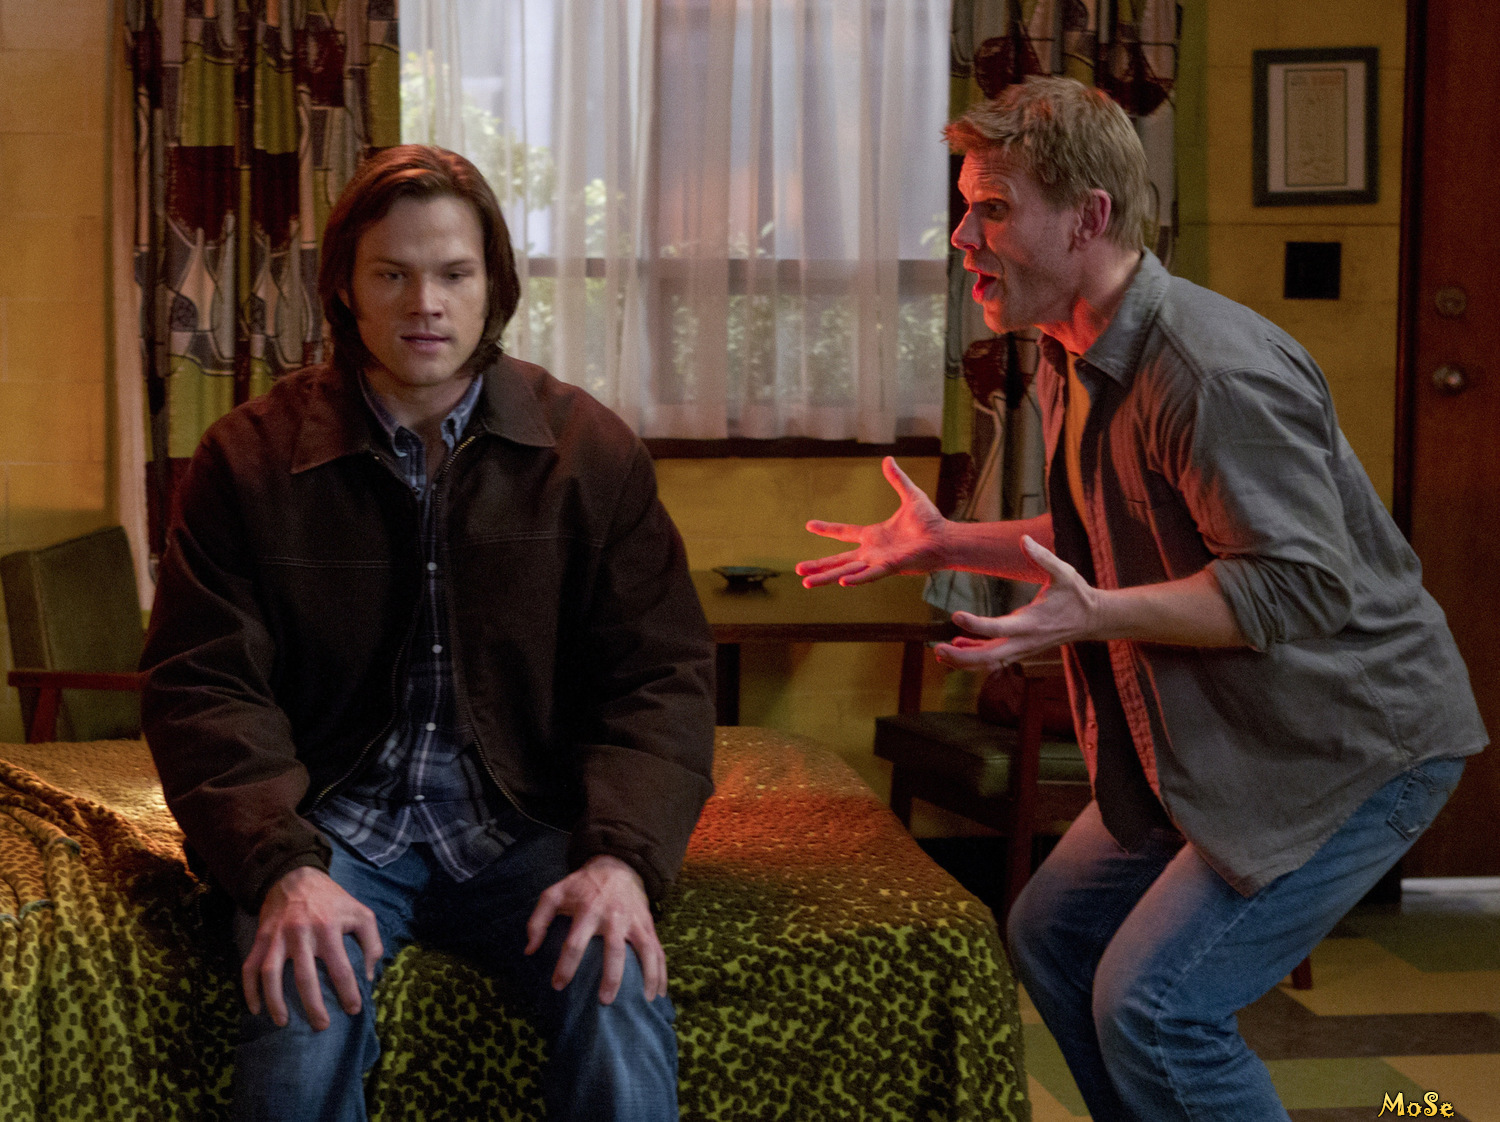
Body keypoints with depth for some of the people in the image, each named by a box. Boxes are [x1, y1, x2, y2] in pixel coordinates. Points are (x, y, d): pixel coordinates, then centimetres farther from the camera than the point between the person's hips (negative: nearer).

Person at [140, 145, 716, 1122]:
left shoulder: (590, 448, 3)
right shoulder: (252, 458, 2)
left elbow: (662, 670, 1)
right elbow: (204, 685, -3)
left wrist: (625, 856, -17)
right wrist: (280, 867, -20)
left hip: (528, 824, 1)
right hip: (333, 824, 0)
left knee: (621, 996, -28)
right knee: (303, 1012, -30)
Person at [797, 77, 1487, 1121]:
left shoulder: (1215, 370, -27)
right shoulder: (1073, 360, 6)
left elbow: (1306, 586, -28)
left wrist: (1095, 617, -37)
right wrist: (948, 543, 12)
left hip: (1355, 748, -10)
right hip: (1214, 740, 10)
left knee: (1152, 1008, -16)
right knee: (1053, 934, 14)